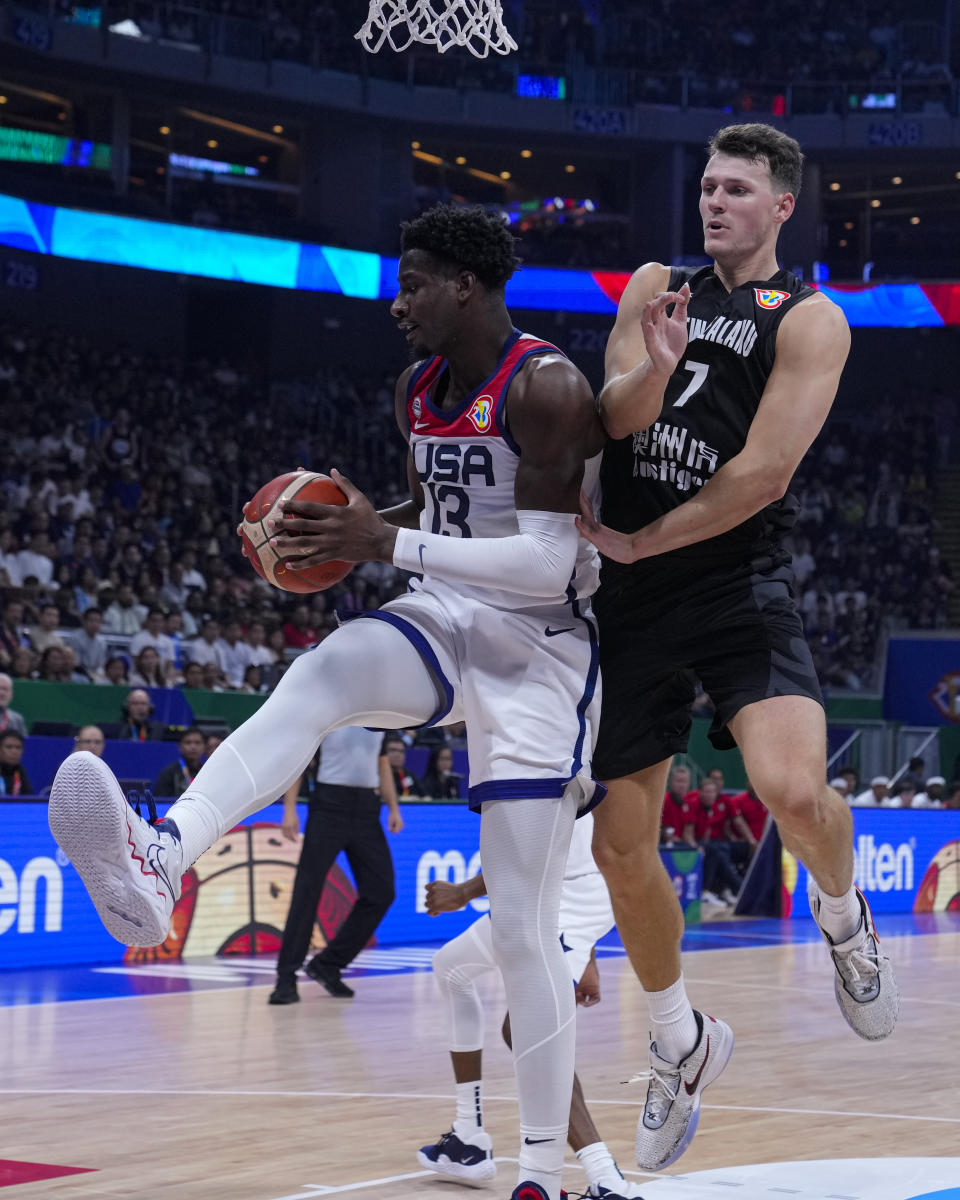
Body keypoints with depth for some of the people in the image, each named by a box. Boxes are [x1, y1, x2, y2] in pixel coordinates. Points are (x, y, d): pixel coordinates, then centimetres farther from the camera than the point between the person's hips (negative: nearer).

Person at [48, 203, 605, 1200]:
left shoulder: (545, 388, -18)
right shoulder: (418, 388, 8)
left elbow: (549, 566, -23)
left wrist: (387, 545, -24)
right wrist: (354, 535, 2)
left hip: (540, 643, -6)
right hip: (445, 617, 6)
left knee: (522, 928, -6)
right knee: (315, 682, -29)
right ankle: (155, 864, -52)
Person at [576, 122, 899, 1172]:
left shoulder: (809, 320, -5)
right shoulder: (656, 288, 10)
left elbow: (762, 473, -13)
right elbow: (616, 418, -3)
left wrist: (636, 542, -11)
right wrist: (656, 370, -24)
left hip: (737, 581, -4)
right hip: (634, 605, 5)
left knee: (793, 790, -27)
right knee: (620, 842, 6)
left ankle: (842, 915, 8)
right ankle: (681, 1044, 27)